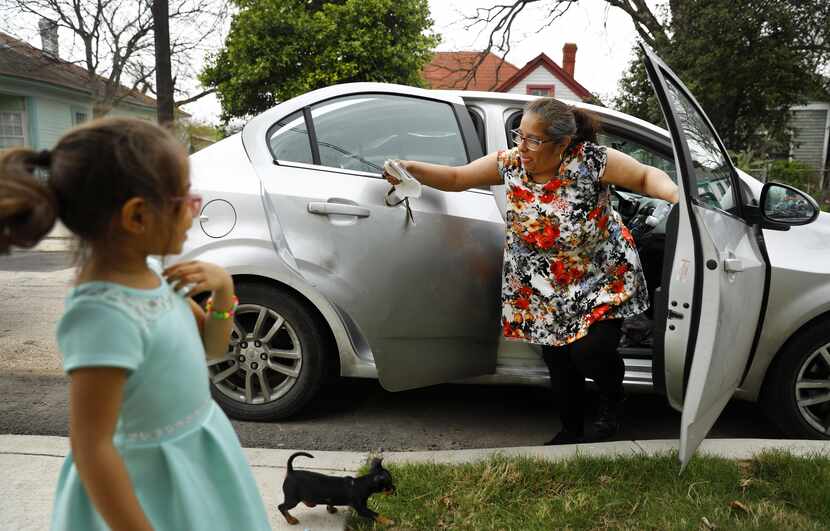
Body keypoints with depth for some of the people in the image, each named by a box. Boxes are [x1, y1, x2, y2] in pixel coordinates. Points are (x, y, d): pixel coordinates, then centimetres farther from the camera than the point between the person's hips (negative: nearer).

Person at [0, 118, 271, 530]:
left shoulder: (146, 276, -5)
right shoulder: (105, 314, -29)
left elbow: (211, 348, 7)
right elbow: (91, 449, -26)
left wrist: (222, 290, -11)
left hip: (195, 457, 8)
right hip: (149, 481, -8)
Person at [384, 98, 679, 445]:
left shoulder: (591, 160, -23)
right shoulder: (510, 162, -13)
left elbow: (647, 176, -14)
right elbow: (456, 178, -5)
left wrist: (675, 193, -34)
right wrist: (410, 169, -19)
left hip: (602, 279, -3)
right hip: (543, 288, 4)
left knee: (590, 351, -16)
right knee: (557, 359, 10)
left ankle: (612, 394, 23)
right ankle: (571, 430, 37)